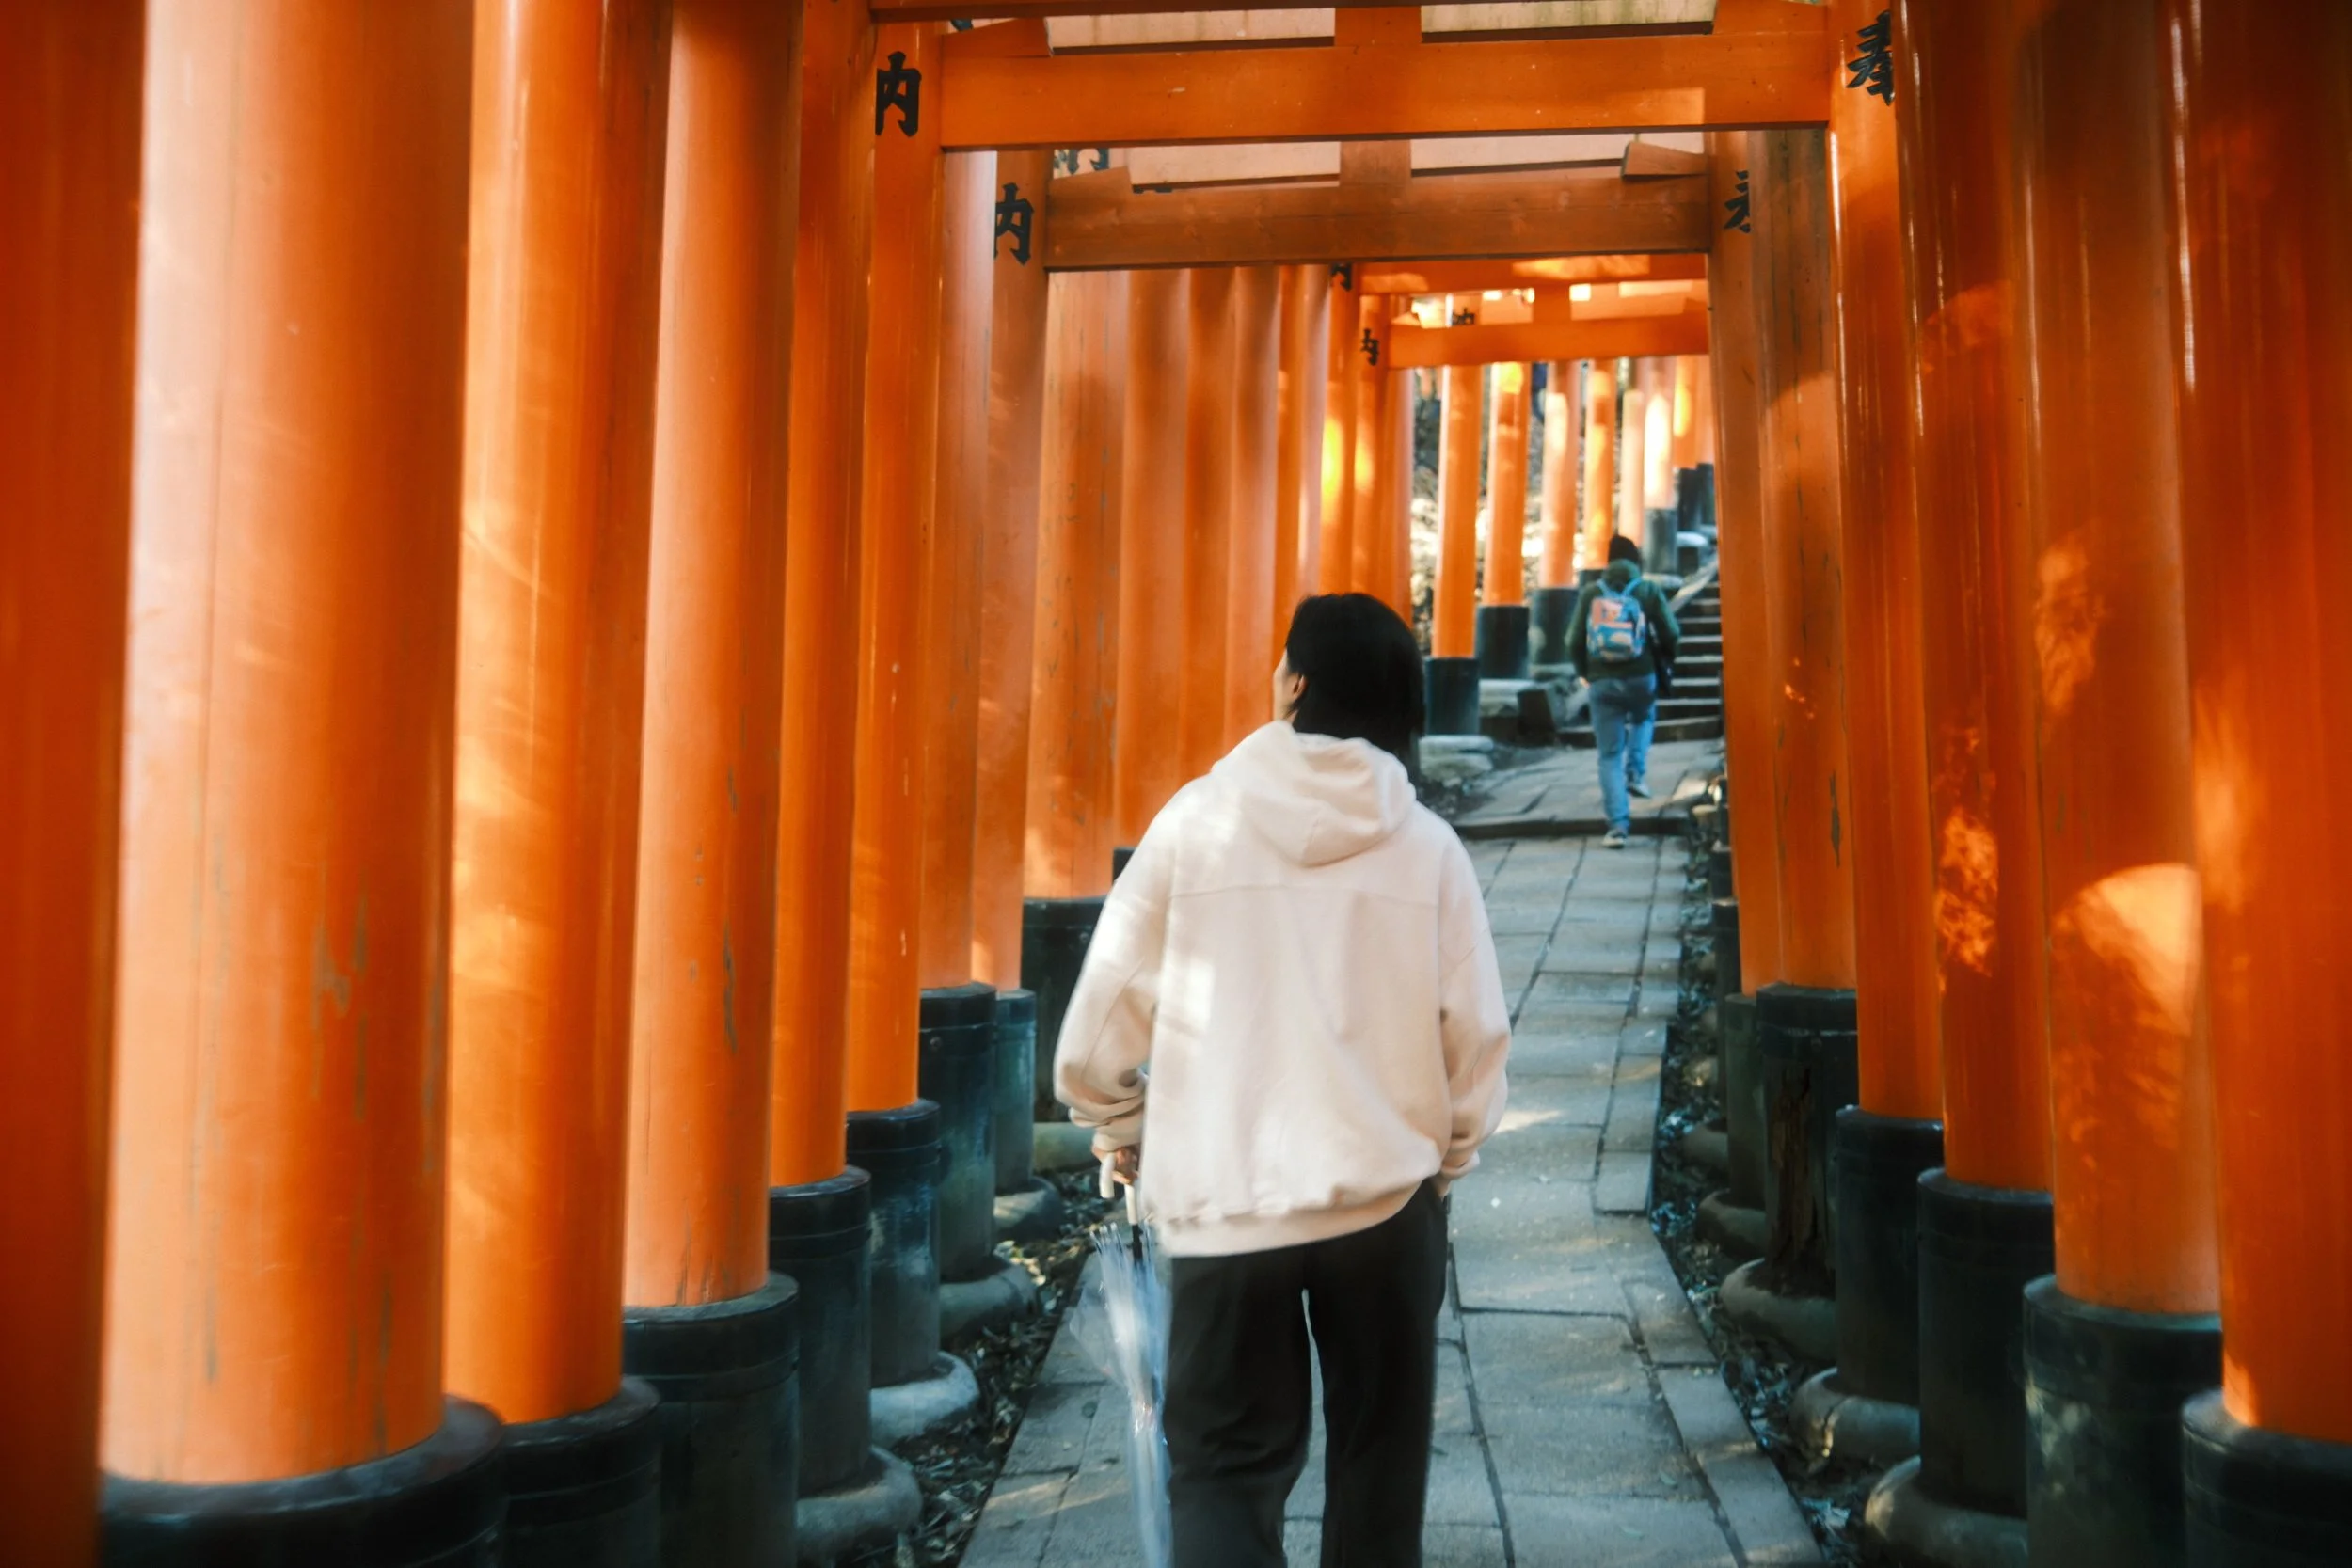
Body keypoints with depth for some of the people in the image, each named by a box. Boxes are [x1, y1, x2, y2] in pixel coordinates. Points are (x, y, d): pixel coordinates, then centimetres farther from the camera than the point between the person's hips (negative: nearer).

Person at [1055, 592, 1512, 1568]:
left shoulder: (1196, 821, -6)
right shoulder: (1428, 846, -2)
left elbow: (1100, 1022, -4)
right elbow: (1477, 1036, -3)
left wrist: (1121, 1131, 14)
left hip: (1224, 1203, -1)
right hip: (1388, 1194, 2)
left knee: (1226, 1466, 9)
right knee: (1379, 1454, 19)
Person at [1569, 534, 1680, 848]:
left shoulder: (1590, 593, 3)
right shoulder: (1648, 591, 0)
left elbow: (1575, 641, 2)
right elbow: (1671, 635, -4)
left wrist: (1586, 673, 18)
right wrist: (1663, 661, 16)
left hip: (1602, 683, 0)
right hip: (1641, 678, 0)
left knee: (1610, 756, 5)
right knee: (1643, 719, 35)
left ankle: (1618, 825, -3)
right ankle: (1636, 773, 16)